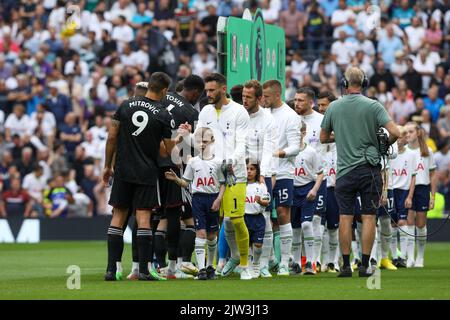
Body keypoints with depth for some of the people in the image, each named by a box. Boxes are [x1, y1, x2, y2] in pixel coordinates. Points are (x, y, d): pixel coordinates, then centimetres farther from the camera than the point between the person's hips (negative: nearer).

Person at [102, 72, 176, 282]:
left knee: (118, 215, 7)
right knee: (143, 217, -1)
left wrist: (107, 166, 11)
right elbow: (170, 150, -4)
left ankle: (112, 269, 3)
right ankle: (144, 270, -5)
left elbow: (112, 137, 2)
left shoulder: (126, 105, 1)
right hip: (147, 173, -2)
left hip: (123, 170, 2)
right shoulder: (163, 115, -7)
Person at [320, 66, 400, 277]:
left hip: (345, 170, 1)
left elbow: (323, 138, 11)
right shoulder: (373, 106, -5)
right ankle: (364, 265, 1)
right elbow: (394, 132, -13)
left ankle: (346, 265, 3)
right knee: (368, 216, 3)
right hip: (370, 169, -1)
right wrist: (385, 145, 7)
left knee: (345, 217, 5)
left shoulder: (334, 107, 1)